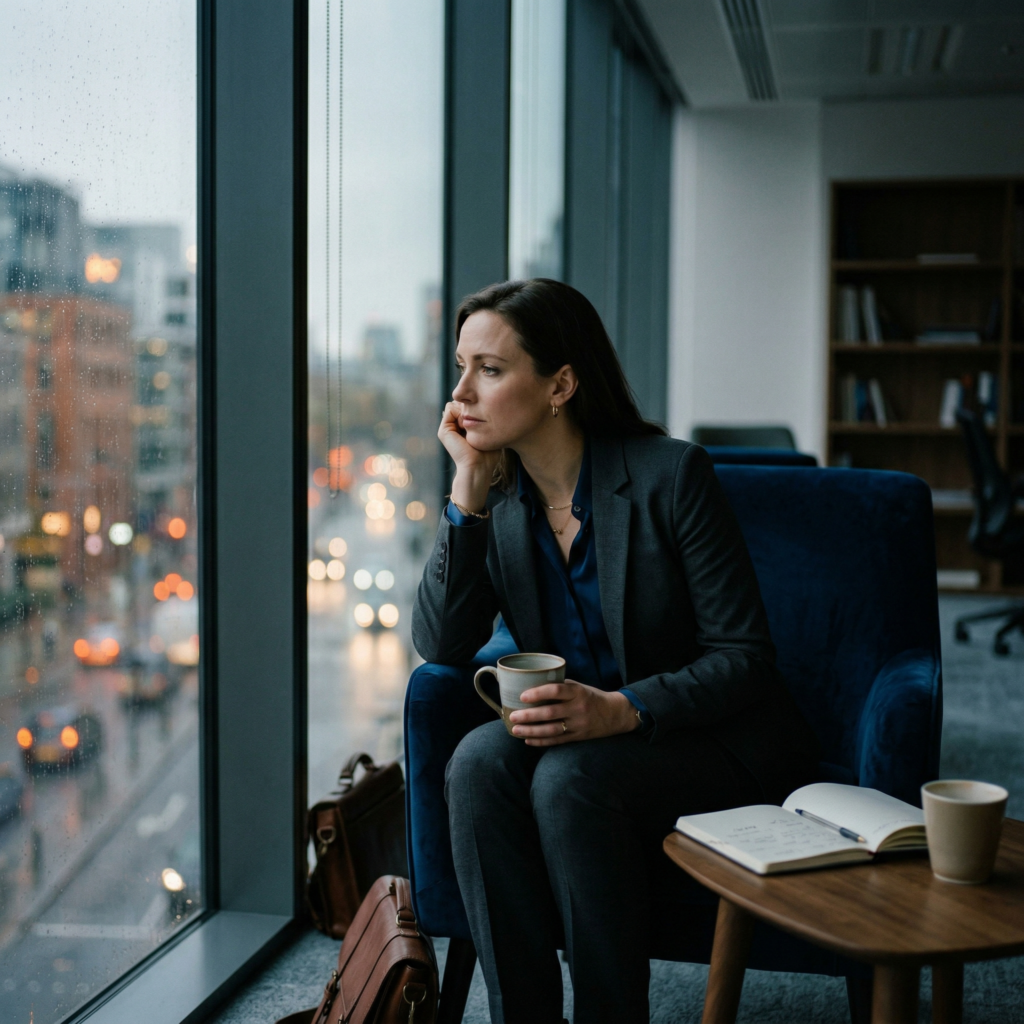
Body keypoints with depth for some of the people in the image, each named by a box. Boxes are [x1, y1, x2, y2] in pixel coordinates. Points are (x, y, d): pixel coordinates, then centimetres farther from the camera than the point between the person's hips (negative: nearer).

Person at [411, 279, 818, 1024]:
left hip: (716, 746, -4)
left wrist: (624, 709, -30)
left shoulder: (670, 474, -15)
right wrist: (469, 491, -14)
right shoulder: (496, 494, 1)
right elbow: (441, 648, -8)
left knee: (569, 777, -32)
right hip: (582, 736, 5)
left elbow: (743, 655, -14)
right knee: (479, 760, -26)